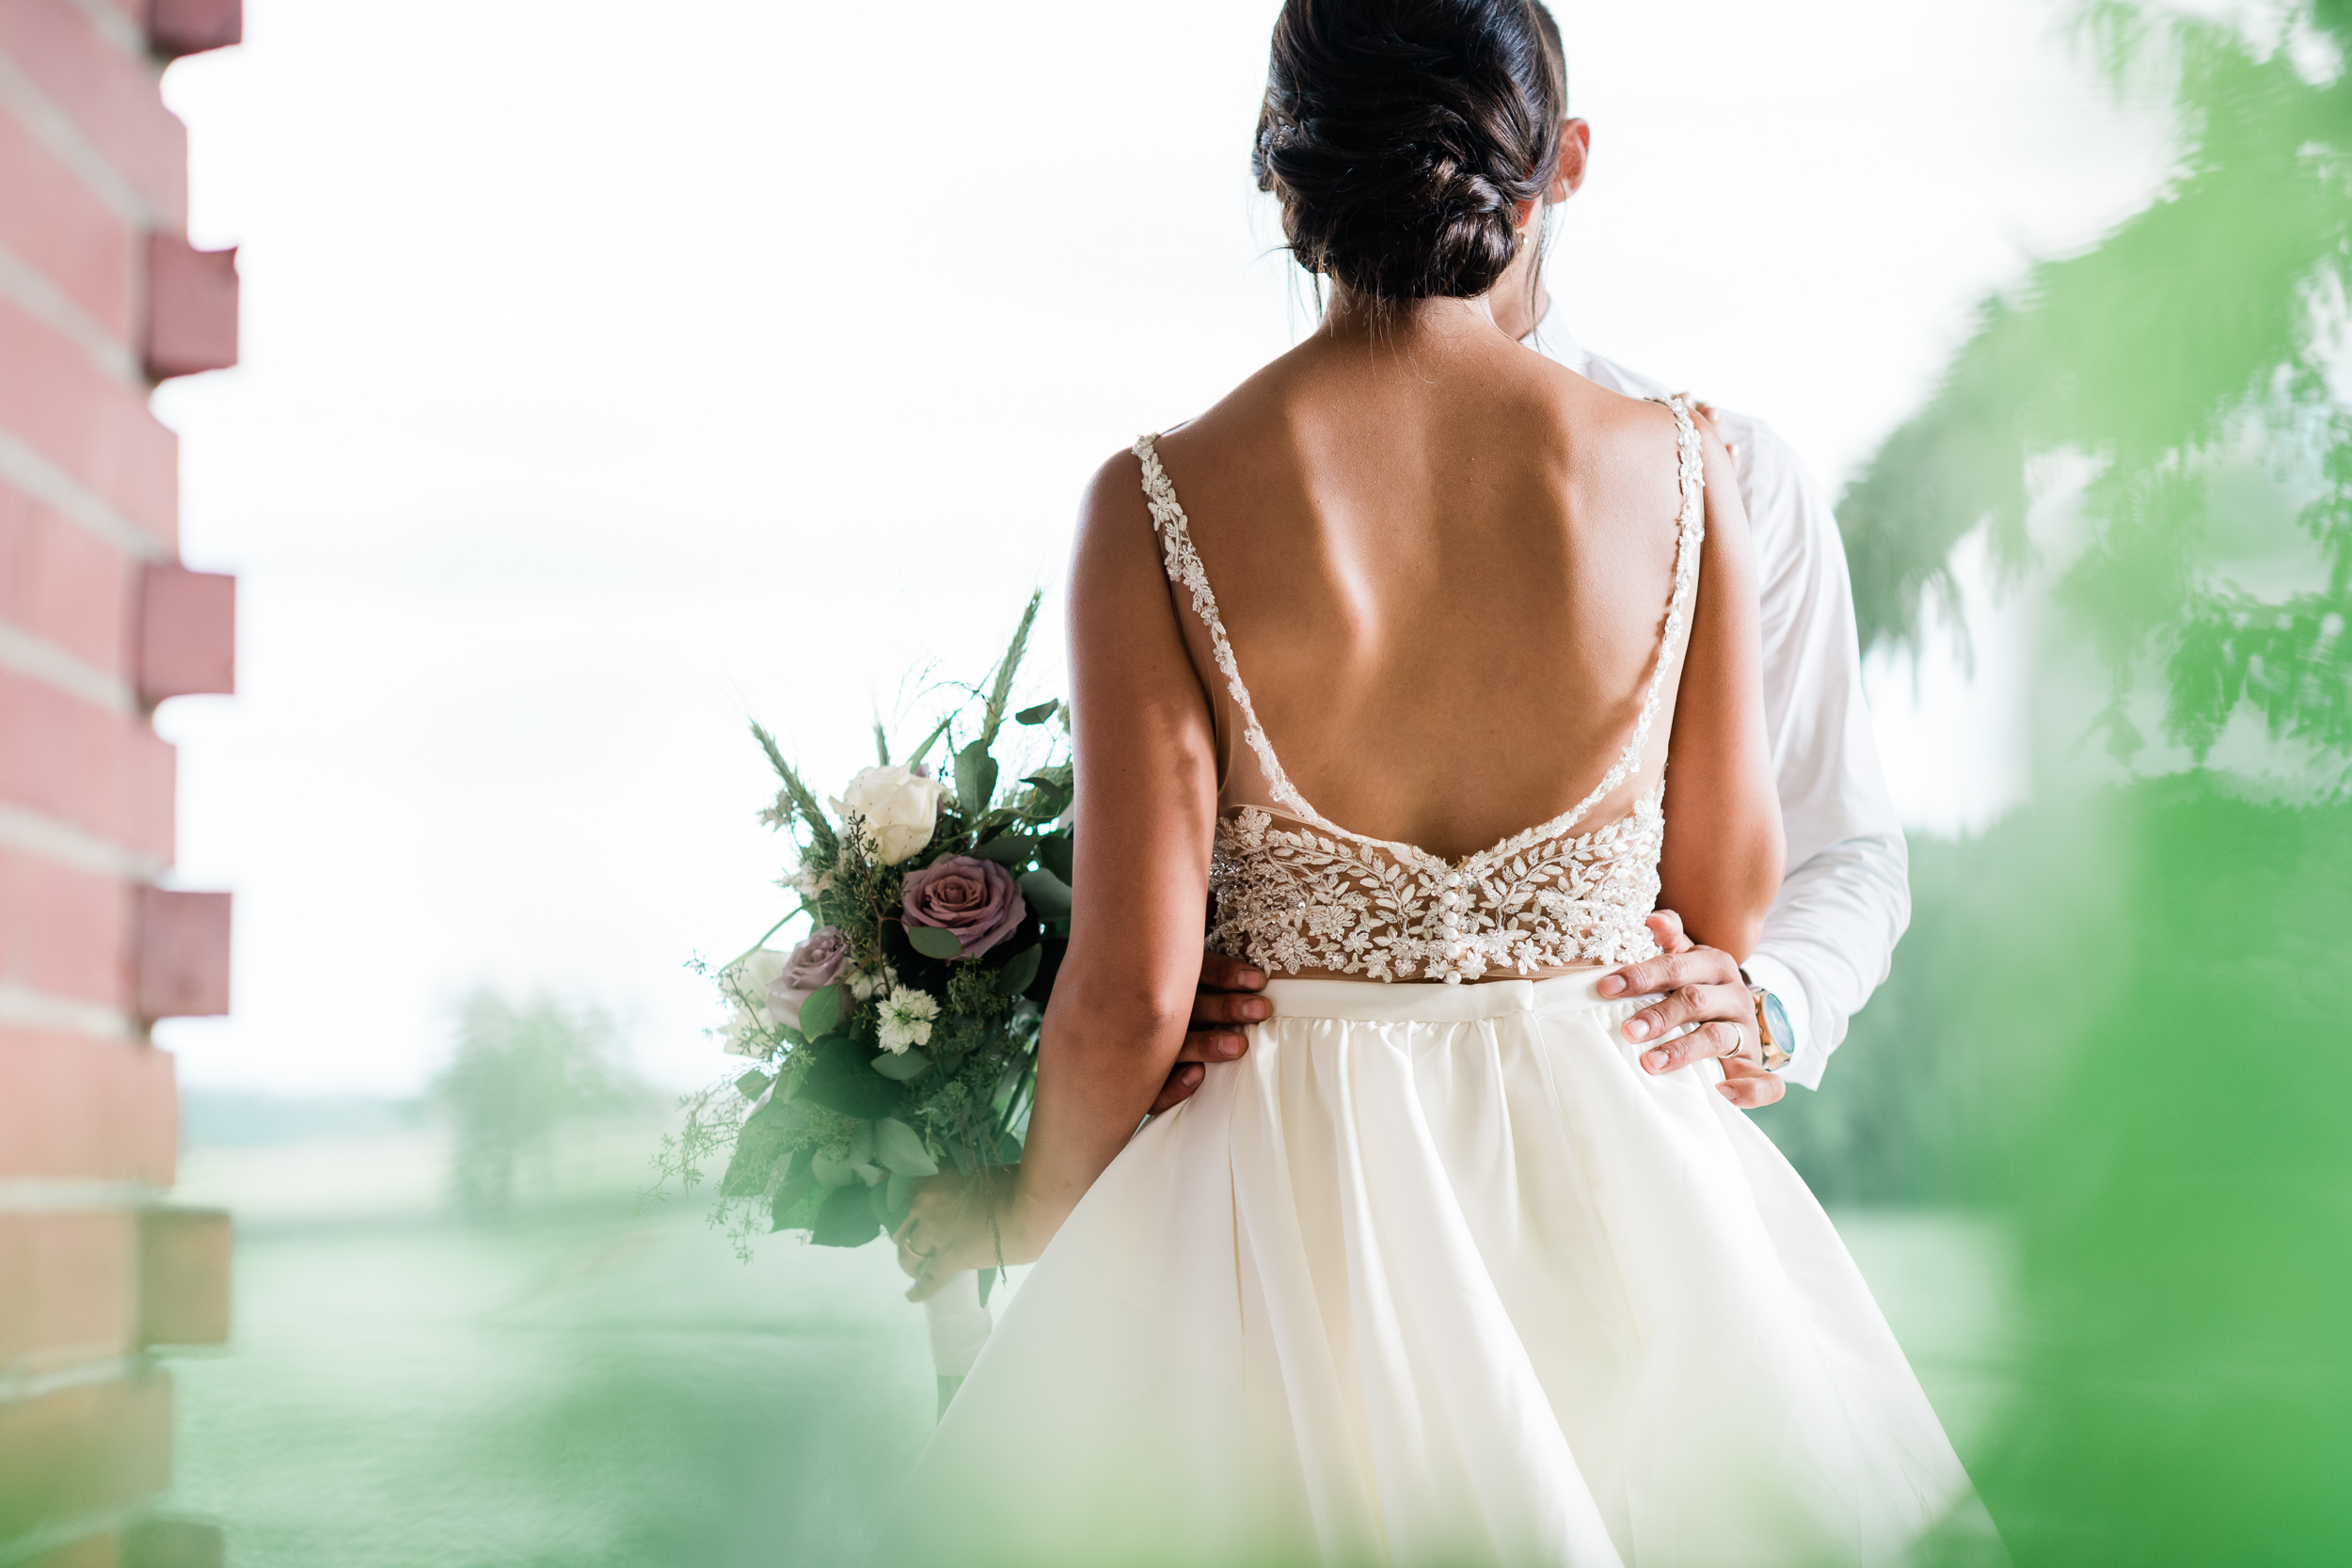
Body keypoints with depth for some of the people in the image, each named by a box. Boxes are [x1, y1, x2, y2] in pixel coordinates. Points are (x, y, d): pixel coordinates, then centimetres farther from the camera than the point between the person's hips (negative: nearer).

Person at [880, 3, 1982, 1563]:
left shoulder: (1164, 504, -15)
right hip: (1619, 1193, 2)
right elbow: (1734, 889, 2)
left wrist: (1023, 1216, 6)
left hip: (1292, 1203, -1)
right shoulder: (1680, 468, -9)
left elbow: (1131, 995, -13)